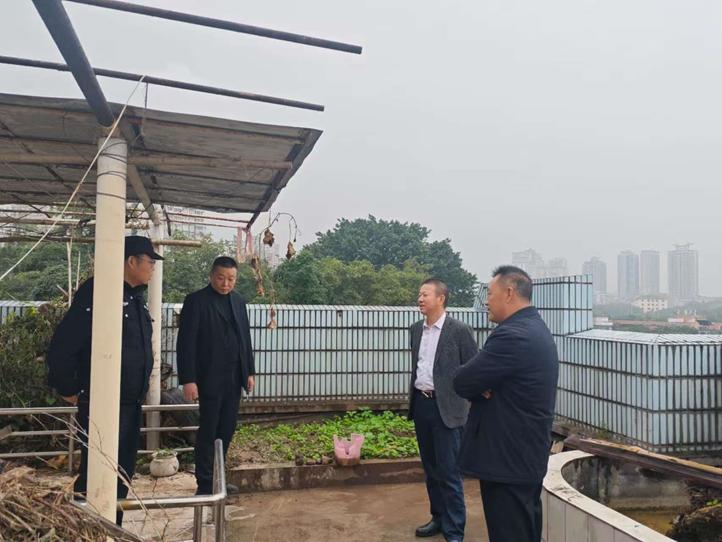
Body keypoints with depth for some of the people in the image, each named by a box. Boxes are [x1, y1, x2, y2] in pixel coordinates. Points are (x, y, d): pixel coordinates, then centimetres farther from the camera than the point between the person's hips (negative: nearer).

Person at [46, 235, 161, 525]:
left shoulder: (136, 297, 11)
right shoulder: (97, 292, -17)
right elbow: (62, 345, -20)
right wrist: (67, 389, -11)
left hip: (130, 402, 9)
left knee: (123, 472, 16)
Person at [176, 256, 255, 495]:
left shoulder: (239, 301, 11)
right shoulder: (196, 301, -7)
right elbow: (186, 342, -11)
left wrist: (250, 372, 12)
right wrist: (188, 380, -15)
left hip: (234, 377, 6)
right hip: (210, 377, -6)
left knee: (226, 430, 10)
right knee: (208, 431, 2)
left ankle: (216, 478, 23)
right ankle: (204, 484, 12)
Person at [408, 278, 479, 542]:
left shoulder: (459, 330, -10)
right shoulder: (416, 329, 8)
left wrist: (465, 404, -10)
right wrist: (413, 396, 14)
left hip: (446, 407, -6)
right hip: (421, 404, 6)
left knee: (449, 472, -1)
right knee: (430, 468, 16)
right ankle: (439, 517, 32)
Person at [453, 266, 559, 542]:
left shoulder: (512, 335, -23)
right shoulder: (536, 329, 10)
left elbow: (462, 382, -20)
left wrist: (480, 387, 0)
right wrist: (484, 386, -8)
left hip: (507, 459, -10)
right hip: (527, 456, 10)